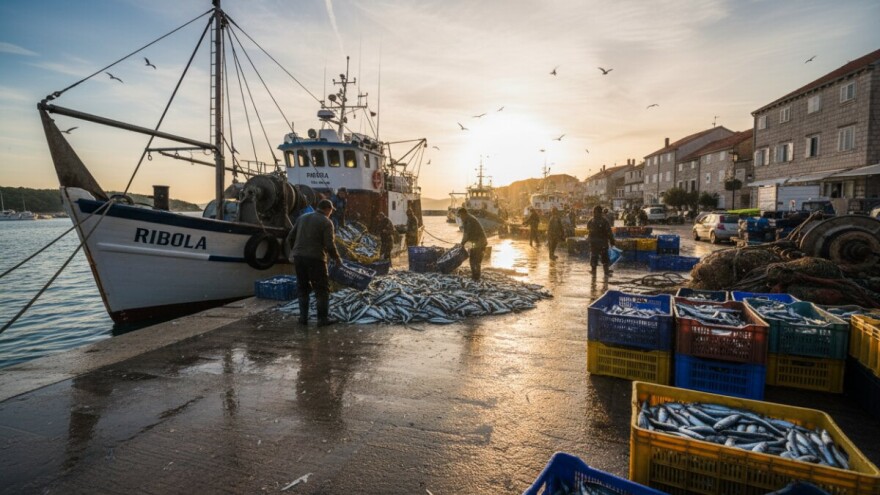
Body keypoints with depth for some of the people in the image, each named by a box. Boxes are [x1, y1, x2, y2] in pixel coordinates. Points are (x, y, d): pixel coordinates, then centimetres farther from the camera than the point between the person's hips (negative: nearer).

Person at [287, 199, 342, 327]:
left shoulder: (302, 218, 12)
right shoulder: (326, 222, -5)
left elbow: (290, 238, 11)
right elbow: (329, 245, -13)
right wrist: (336, 258, 3)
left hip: (298, 257, 6)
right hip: (315, 258, -5)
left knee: (303, 288, 18)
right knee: (322, 289, 7)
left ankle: (303, 317, 18)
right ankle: (323, 318, 8)